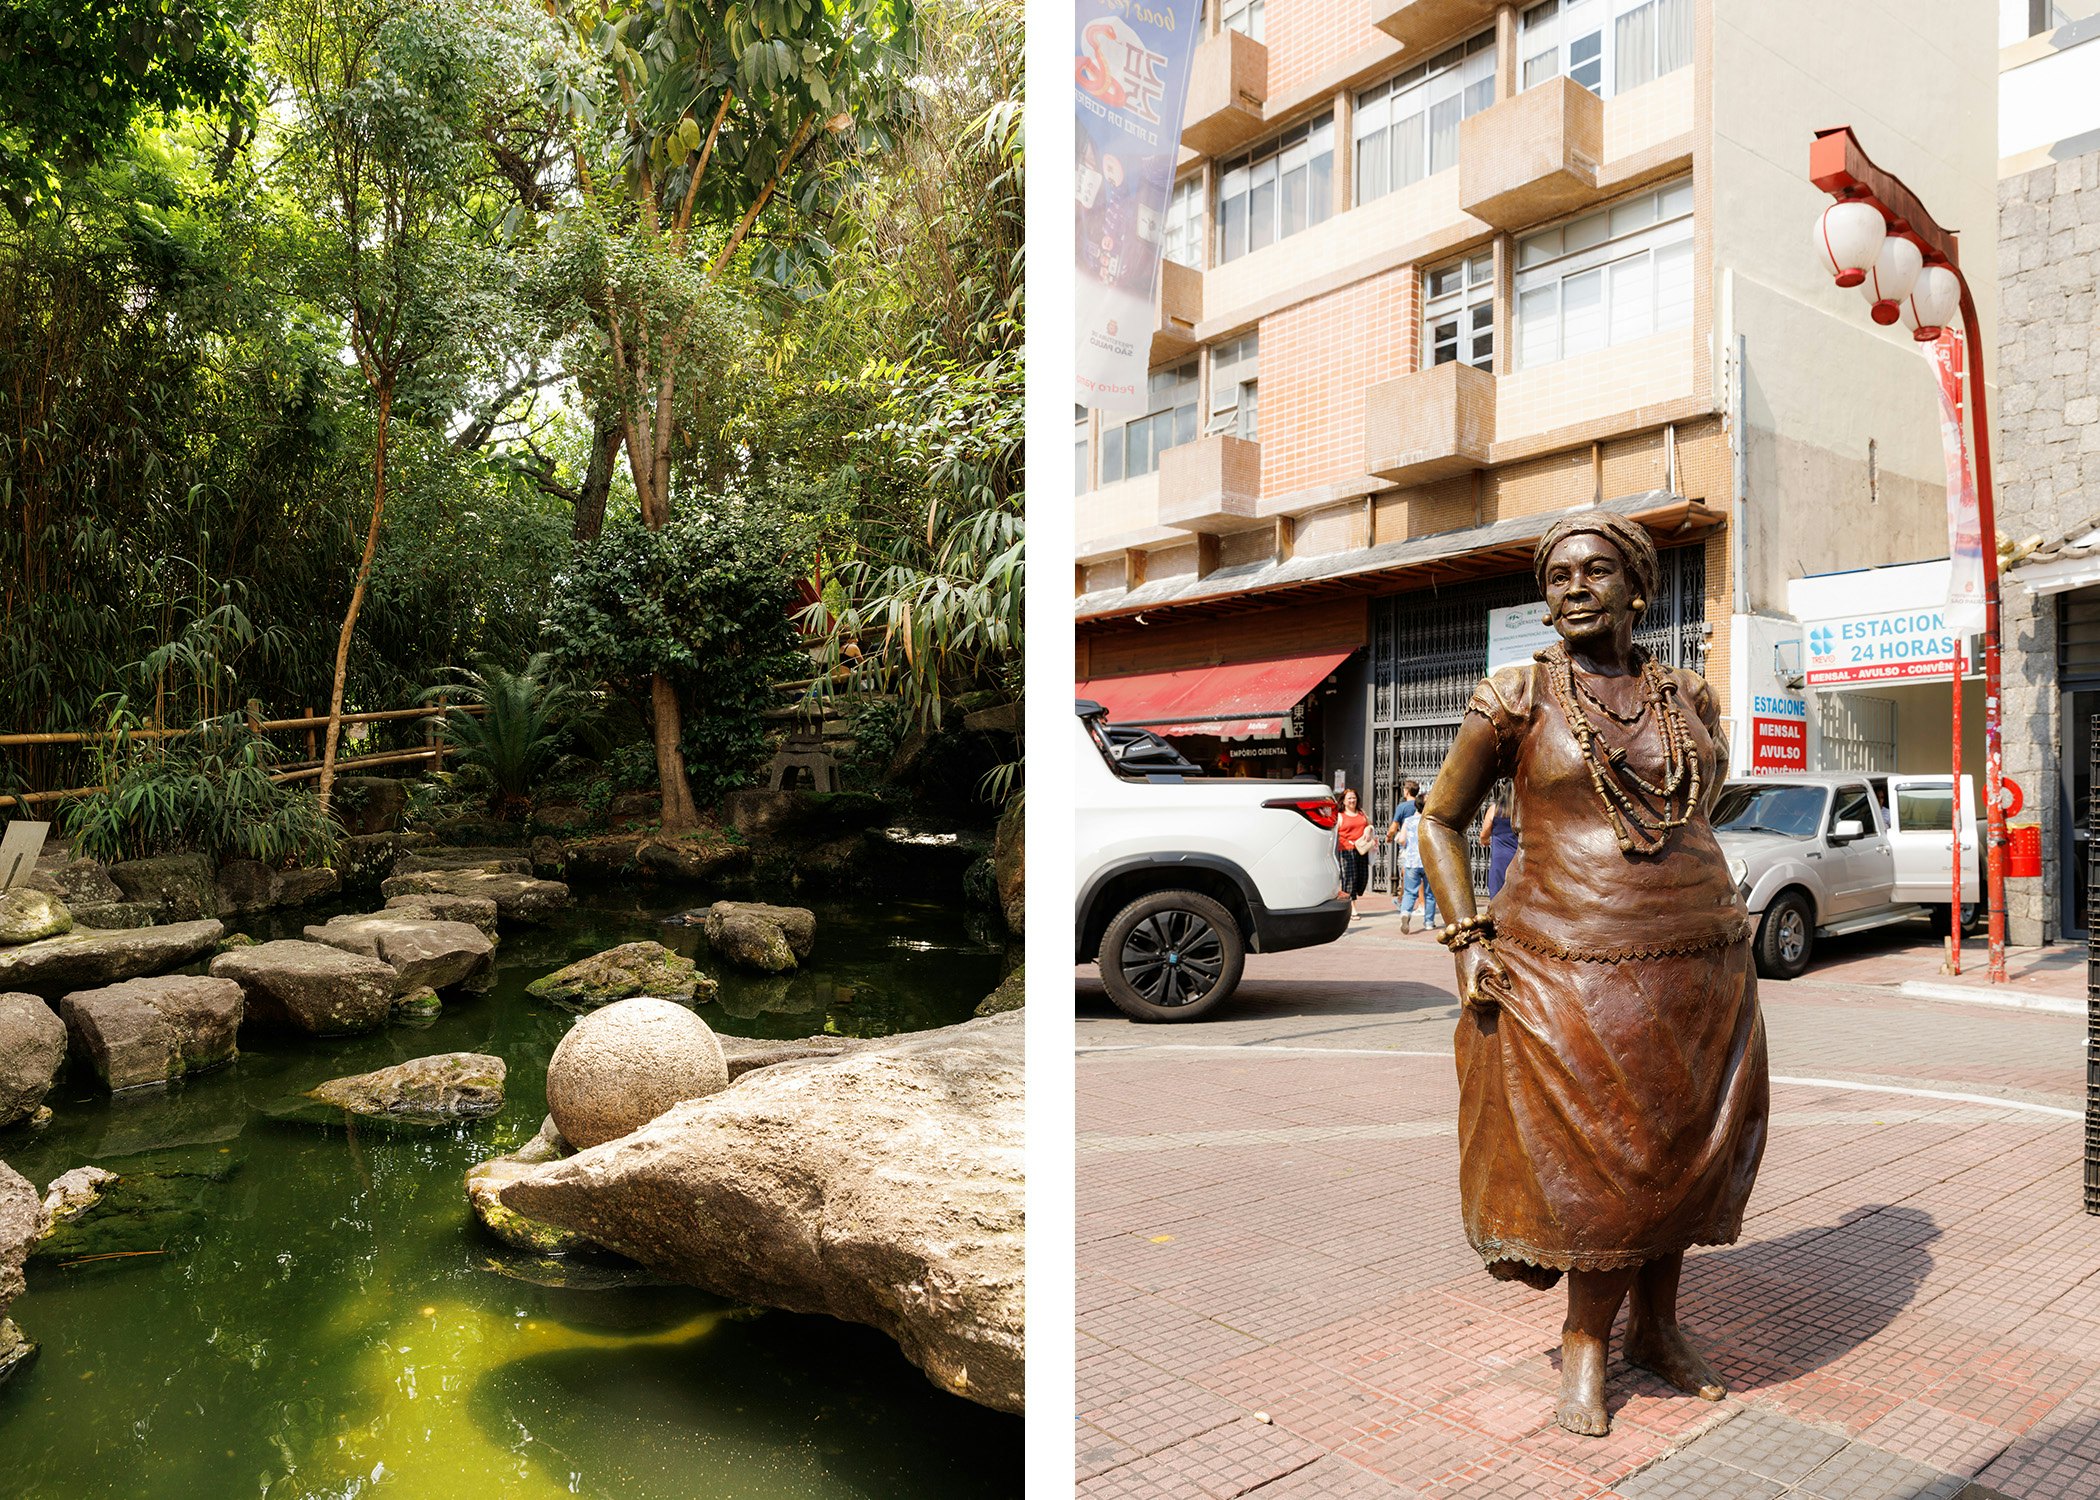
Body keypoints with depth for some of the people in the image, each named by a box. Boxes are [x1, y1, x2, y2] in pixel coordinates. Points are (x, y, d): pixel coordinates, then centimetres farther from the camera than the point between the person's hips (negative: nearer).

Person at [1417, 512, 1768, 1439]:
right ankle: (1585, 1344, 23)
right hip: (1571, 969, -4)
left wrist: (1727, 924, 15)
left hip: (1698, 969, 4)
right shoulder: (1516, 697, -4)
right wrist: (1467, 941, -8)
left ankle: (1656, 1327, 35)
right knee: (1597, 1161, -1)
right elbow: (1439, 820, 2)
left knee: (1675, 1152, 12)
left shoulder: (1690, 698, 8)